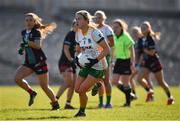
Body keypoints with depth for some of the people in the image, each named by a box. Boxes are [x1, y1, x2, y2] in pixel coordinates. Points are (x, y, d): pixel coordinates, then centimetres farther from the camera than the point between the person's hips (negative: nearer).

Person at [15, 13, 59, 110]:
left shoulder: (36, 32, -12)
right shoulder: (24, 32, 10)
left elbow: (38, 45, -27)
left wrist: (27, 42, -38)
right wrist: (22, 49, 8)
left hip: (39, 62, -7)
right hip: (28, 62, 7)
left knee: (44, 86, -2)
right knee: (17, 78, -14)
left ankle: (55, 103, 16)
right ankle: (31, 93, 7)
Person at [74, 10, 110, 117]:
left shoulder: (94, 32, -18)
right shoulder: (78, 33, 4)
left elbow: (107, 49, -17)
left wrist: (95, 60, -24)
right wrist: (77, 58, -2)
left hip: (97, 67, -7)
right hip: (86, 65, 7)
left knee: (82, 90, -13)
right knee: (77, 89, -1)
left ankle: (82, 111, 8)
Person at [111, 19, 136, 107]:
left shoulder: (126, 37, -14)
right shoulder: (115, 37, 6)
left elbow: (132, 51, -15)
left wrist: (133, 64, -20)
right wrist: (113, 61, 19)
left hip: (126, 61, -7)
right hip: (118, 61, 7)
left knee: (125, 83, -3)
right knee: (115, 82, 2)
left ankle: (128, 101, 10)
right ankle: (129, 95, 20)